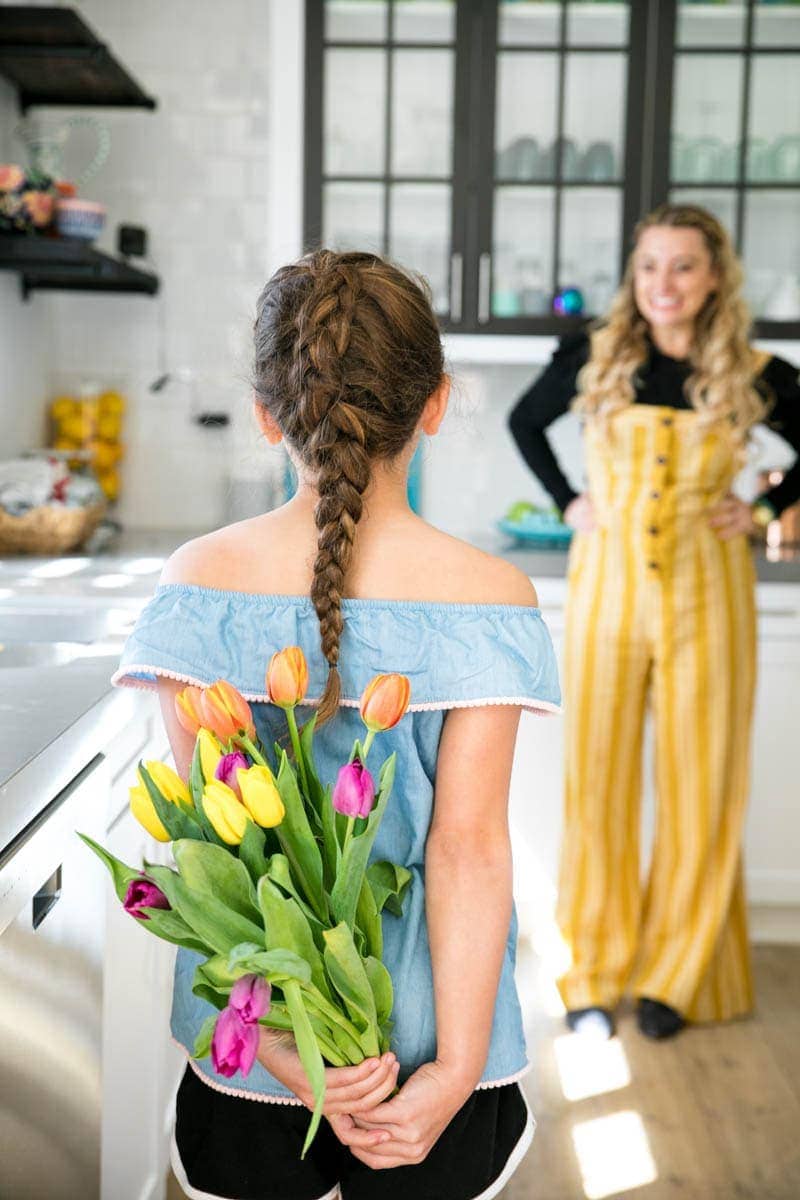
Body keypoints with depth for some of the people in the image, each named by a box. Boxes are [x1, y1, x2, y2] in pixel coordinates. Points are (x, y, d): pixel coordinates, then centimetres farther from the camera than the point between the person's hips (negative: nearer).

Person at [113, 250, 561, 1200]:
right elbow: (468, 844, -18)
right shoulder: (488, 596, -15)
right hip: (422, 1041, -1)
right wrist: (456, 1069, -14)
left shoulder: (199, 580, -11)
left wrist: (277, 1037, -14)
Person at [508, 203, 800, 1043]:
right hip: (607, 585, 0)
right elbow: (524, 422, 16)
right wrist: (566, 501, 6)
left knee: (701, 783, 5)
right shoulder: (595, 358, 0)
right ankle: (594, 976, 18)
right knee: (596, 776, 4)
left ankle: (678, 976, 21)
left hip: (705, 591, 0)